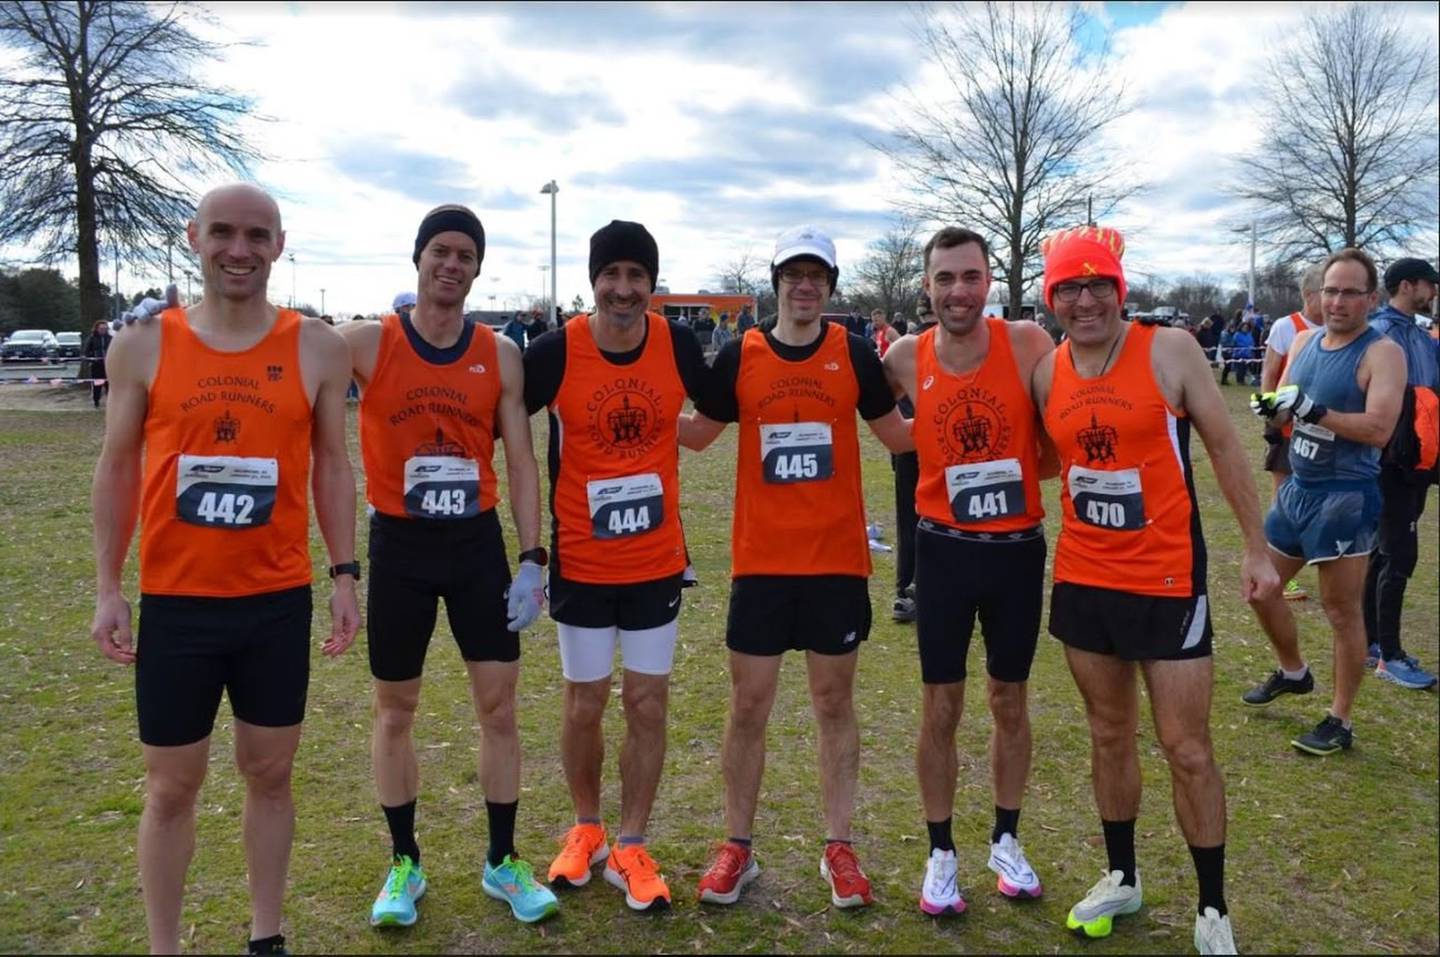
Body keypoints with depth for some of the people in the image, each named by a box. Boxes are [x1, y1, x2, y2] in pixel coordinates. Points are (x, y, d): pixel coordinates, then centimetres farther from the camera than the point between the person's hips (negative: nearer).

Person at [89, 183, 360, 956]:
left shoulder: (317, 349, -1)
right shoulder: (142, 347, -1)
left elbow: (331, 465, 4)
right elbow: (118, 469, 3)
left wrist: (344, 575, -1)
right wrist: (108, 589, 0)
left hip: (279, 601, 1)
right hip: (176, 603, 0)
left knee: (269, 774, 13)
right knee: (172, 787, 9)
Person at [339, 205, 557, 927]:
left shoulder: (500, 354, 1)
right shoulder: (366, 344, -4)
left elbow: (520, 461, 1)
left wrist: (531, 558, -5)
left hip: (478, 544, 2)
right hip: (399, 546, -1)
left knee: (499, 705, 5)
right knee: (395, 709, 10)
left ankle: (503, 863, 22)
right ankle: (404, 865, 27)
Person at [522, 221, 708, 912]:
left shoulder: (677, 345, -7)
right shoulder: (556, 351, -13)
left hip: (657, 562, 1)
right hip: (581, 564, -1)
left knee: (648, 705, 7)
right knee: (584, 704, 11)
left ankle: (629, 848, 23)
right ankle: (586, 829, 34)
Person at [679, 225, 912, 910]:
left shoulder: (854, 354, 1)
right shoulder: (739, 357, 2)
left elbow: (897, 436, 10)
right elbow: (695, 434, 12)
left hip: (838, 559, 0)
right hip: (761, 562, 0)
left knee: (834, 703, 10)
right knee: (748, 706, 7)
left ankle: (837, 847, 23)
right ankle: (737, 847, 22)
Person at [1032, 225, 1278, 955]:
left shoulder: (1170, 350, -9)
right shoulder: (1047, 372, 1)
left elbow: (1224, 446, -3)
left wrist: (1255, 548, -2)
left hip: (1167, 580, -4)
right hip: (1082, 581, 4)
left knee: (1187, 748, 3)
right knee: (1109, 735, 16)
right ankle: (1122, 878, 34)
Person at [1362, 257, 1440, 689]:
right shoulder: (1380, 334, -13)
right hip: (1391, 460, -9)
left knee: (1385, 552, 15)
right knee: (1398, 555, -6)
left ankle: (1371, 641, 25)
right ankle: (1389, 657, 3)